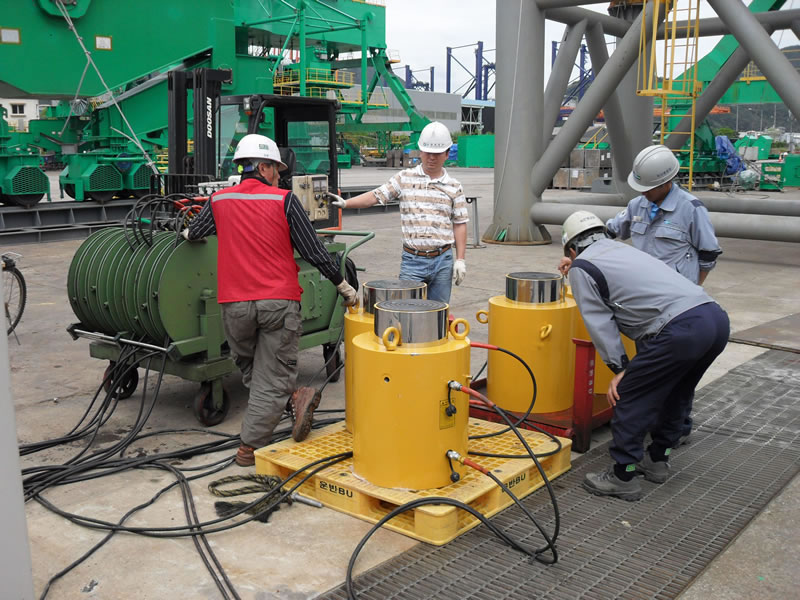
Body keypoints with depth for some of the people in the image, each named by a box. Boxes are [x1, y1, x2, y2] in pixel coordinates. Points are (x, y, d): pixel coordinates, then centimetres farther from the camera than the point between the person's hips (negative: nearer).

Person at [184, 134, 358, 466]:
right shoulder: (285, 200, -2)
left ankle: (295, 400, 4)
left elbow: (191, 234, 26)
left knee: (249, 367, 21)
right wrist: (344, 286, 10)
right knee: (272, 377, 6)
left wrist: (188, 231, 51)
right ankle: (249, 447, 3)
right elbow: (314, 251, -2)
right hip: (279, 302, -2)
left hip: (235, 304, 3)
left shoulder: (218, 201, 7)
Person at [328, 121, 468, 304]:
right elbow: (376, 196, 0)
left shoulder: (454, 187, 6)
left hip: (443, 261, 1)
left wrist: (460, 259, 1)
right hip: (412, 260, -1)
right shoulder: (405, 178, 5)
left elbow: (459, 224, 6)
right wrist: (345, 203, -12)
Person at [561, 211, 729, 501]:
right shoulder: (626, 250, 30)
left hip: (681, 329, -9)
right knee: (674, 395, 25)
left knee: (630, 398, 4)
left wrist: (620, 368, 3)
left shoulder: (581, 266, 7)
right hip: (717, 318, 9)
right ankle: (657, 460, 38)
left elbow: (600, 322, 1)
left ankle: (623, 477, 11)